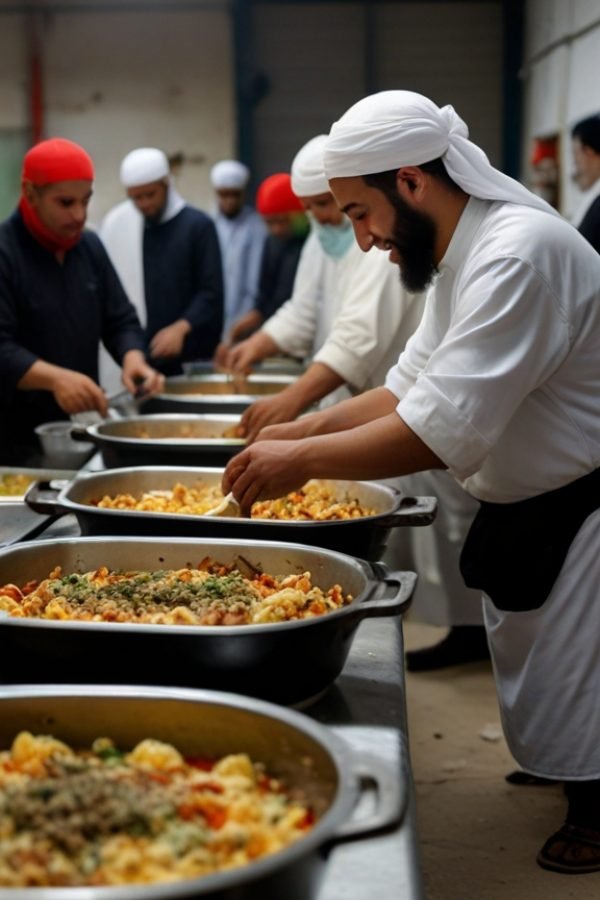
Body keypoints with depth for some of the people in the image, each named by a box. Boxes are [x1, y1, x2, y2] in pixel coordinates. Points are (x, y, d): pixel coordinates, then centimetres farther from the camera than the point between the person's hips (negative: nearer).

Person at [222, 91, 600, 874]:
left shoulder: (519, 253, -30)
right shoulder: (464, 252, 4)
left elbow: (443, 429, -35)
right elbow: (409, 389, 10)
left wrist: (303, 461, -27)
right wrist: (310, 428, -2)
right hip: (528, 506, 9)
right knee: (526, 661, 22)